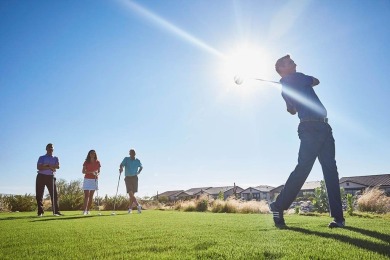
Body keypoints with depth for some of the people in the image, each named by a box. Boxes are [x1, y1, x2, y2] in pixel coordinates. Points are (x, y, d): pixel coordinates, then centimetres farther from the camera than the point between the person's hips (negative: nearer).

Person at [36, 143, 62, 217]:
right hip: (41, 176, -1)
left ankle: (56, 211, -1)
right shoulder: (42, 158, 10)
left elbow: (57, 166, -5)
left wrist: (47, 165, -12)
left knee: (54, 194, -5)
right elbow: (39, 167, -7)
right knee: (39, 195, -2)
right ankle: (40, 212, 5)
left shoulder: (55, 158, 15)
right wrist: (50, 167, -13)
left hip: (50, 177, 1)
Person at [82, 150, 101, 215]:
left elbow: (99, 171, 11)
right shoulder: (86, 162, 1)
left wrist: (97, 174, -12)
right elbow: (83, 171, -4)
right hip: (87, 179, -2)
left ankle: (88, 210, 10)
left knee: (91, 196, 4)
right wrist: (91, 172, -18)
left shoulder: (97, 162, 6)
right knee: (86, 195, -10)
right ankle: (84, 210, -14)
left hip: (94, 180, 2)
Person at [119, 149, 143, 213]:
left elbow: (141, 167, 22)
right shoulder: (126, 159, 1)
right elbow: (121, 165, -11)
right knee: (130, 193, -14)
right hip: (128, 178, -1)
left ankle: (130, 208, 11)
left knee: (132, 194, 3)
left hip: (134, 178, 1)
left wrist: (138, 172, 5)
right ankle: (138, 205, -13)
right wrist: (121, 168, -33)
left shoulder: (137, 161, 5)